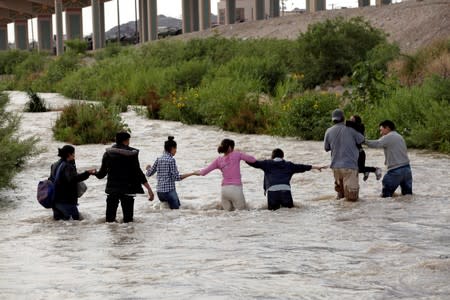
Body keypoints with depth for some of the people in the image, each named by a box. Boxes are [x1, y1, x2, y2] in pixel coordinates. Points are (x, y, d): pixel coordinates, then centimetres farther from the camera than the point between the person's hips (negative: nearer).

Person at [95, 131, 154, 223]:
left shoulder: (108, 153, 3)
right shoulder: (132, 154, -7)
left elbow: (102, 172, 6)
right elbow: (138, 172, -11)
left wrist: (95, 173, 30)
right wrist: (149, 189, -9)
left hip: (112, 189, 3)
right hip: (128, 190, -3)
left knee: (110, 218, 9)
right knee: (128, 218, 0)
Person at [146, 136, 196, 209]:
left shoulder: (159, 159, 8)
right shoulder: (171, 160, -9)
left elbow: (149, 174, 15)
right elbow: (176, 177, -12)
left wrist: (148, 168, 37)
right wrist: (192, 174, -9)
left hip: (159, 191, 7)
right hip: (169, 191, -7)